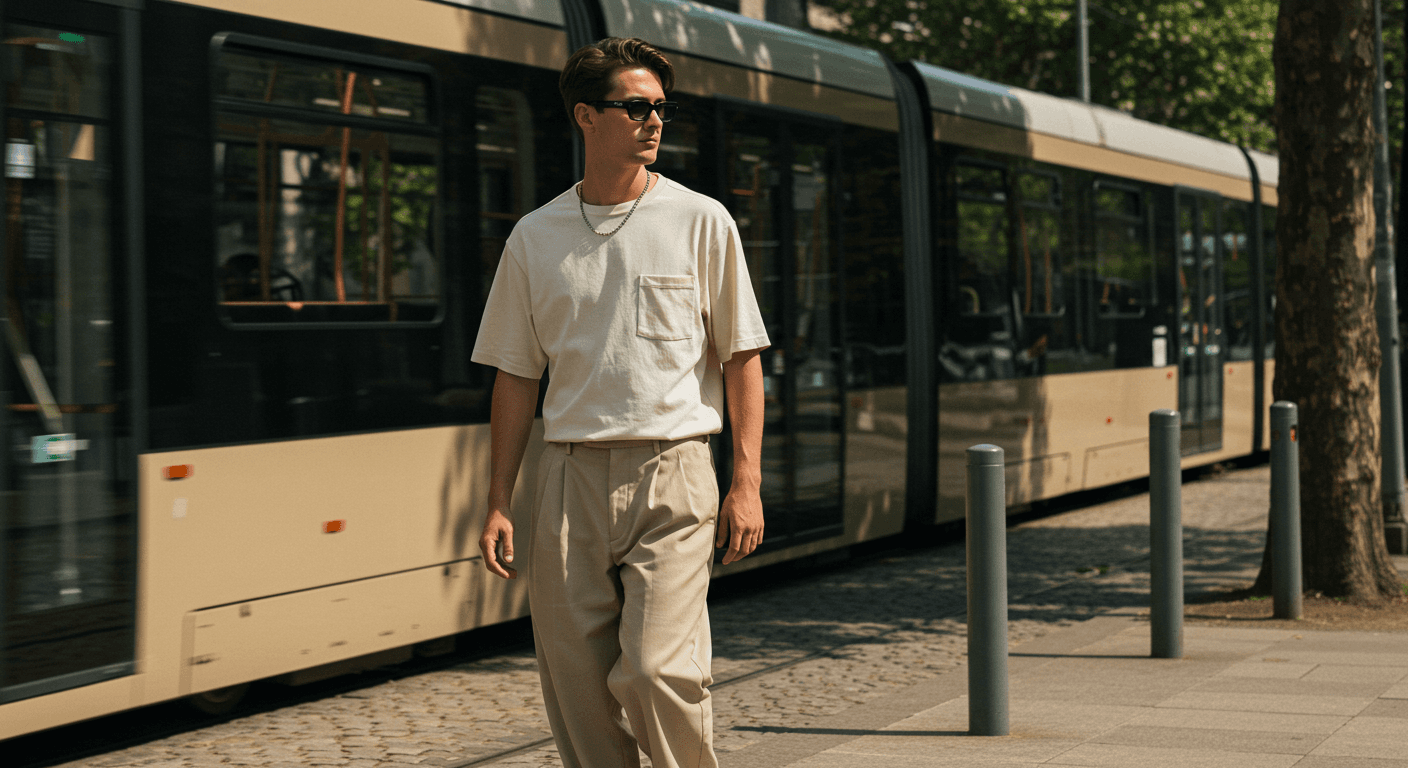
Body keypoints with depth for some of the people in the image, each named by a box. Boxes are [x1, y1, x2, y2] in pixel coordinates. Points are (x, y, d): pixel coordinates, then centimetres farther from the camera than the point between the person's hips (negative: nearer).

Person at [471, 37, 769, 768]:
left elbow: (741, 357, 3)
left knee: (657, 670, -13)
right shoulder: (535, 236, 9)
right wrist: (498, 504, 7)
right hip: (571, 472, 3)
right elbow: (517, 375, 12)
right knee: (575, 684, 3)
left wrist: (746, 484, -5)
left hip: (672, 472, -3)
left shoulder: (700, 221, 3)